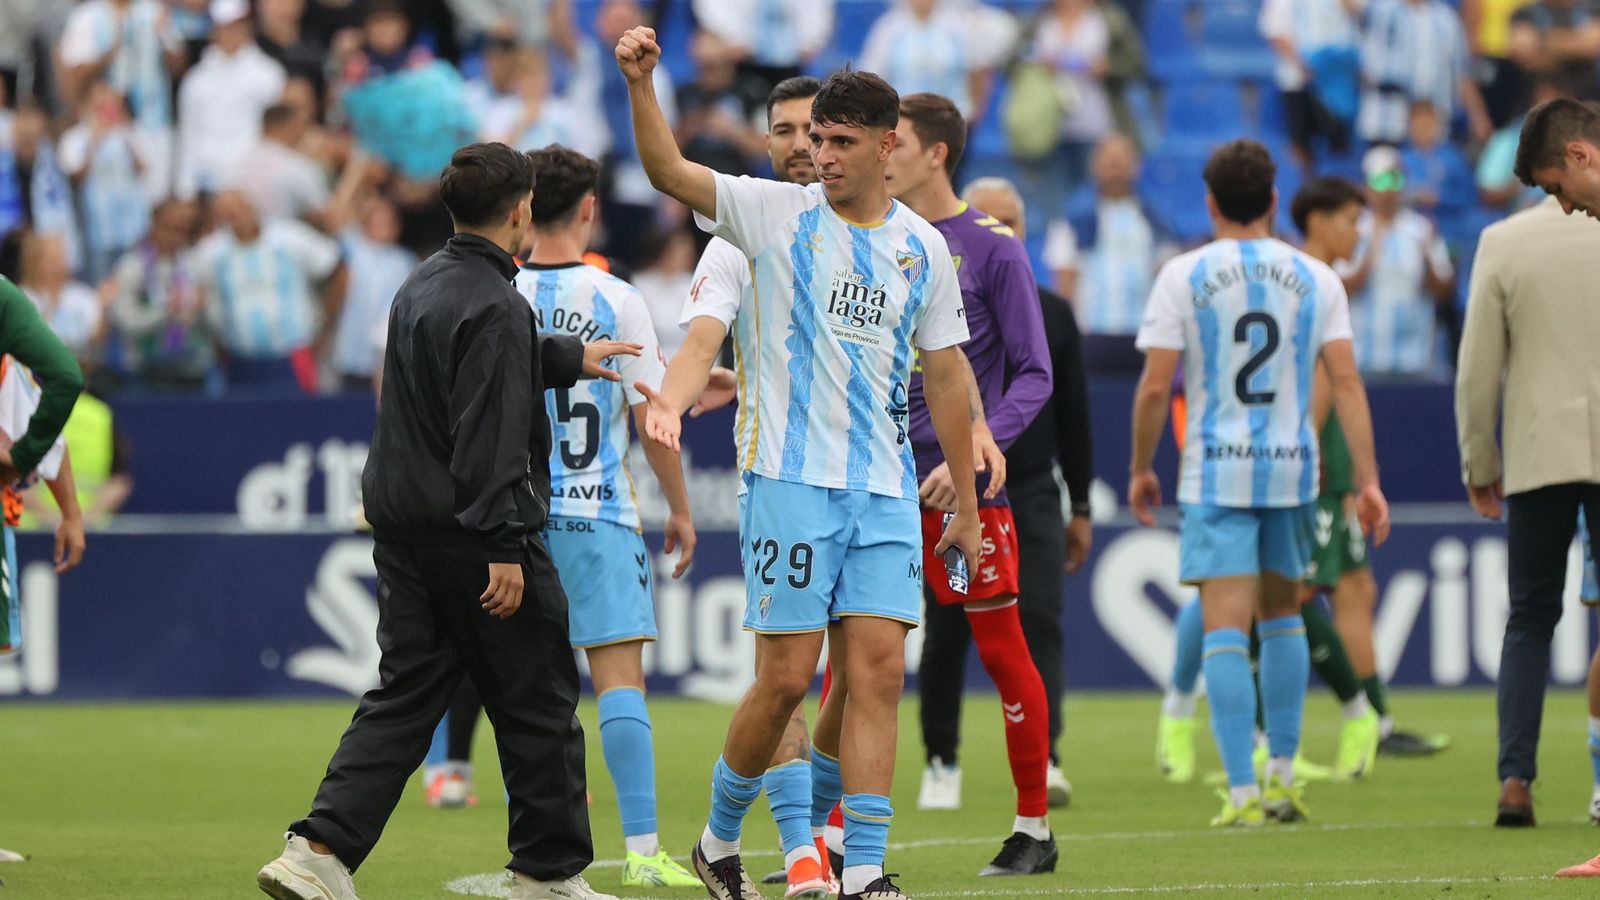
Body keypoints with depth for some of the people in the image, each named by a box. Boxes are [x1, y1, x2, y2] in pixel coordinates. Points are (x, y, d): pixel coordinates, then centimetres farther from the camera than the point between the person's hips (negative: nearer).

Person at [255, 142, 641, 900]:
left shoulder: (422, 287, 12)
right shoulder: (494, 307, -16)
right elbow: (491, 435, -22)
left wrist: (568, 357, 46)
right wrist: (505, 548, -23)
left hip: (402, 526, 9)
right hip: (472, 533, -9)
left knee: (403, 697, 8)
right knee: (537, 707, 4)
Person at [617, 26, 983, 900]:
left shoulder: (923, 247, 10)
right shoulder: (778, 213, 0)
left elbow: (945, 376, 15)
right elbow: (670, 171, -12)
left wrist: (966, 506, 16)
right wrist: (640, 84, -28)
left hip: (885, 494, 3)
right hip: (789, 481, -3)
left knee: (875, 672, -5)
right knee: (786, 679, -4)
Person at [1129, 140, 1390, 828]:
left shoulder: (1182, 277, -2)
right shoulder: (1315, 280, 4)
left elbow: (1154, 387, -6)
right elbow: (1347, 383, -1)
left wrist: (1140, 469, 7)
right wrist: (1367, 480, -1)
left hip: (1216, 473, -3)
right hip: (1293, 467, 3)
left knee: (1225, 628, -5)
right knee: (1282, 613, 20)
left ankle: (1242, 794, -12)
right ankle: (1283, 775, 20)